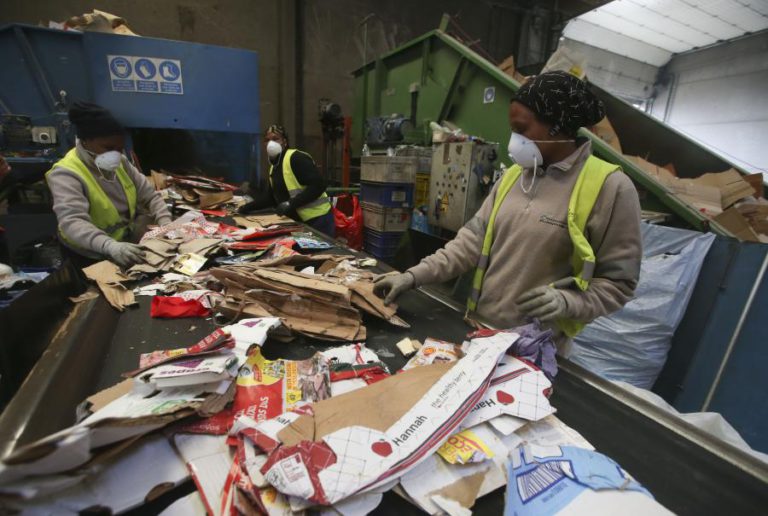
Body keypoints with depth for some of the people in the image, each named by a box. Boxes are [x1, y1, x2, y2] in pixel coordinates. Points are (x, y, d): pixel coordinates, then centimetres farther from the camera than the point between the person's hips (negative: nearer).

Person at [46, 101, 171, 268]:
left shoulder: (120, 163, 3)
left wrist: (166, 223, -14)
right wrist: (111, 247, -47)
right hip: (91, 256, -6)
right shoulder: (66, 174, -17)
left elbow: (149, 195, 4)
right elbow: (72, 222, -30)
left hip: (127, 241, 6)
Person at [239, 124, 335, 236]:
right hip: (299, 221, 9)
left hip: (318, 220, -9)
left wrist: (292, 203, -26)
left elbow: (318, 185, -22)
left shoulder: (297, 158, -13)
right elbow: (269, 197, 21)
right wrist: (247, 207, 9)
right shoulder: (273, 166, 15)